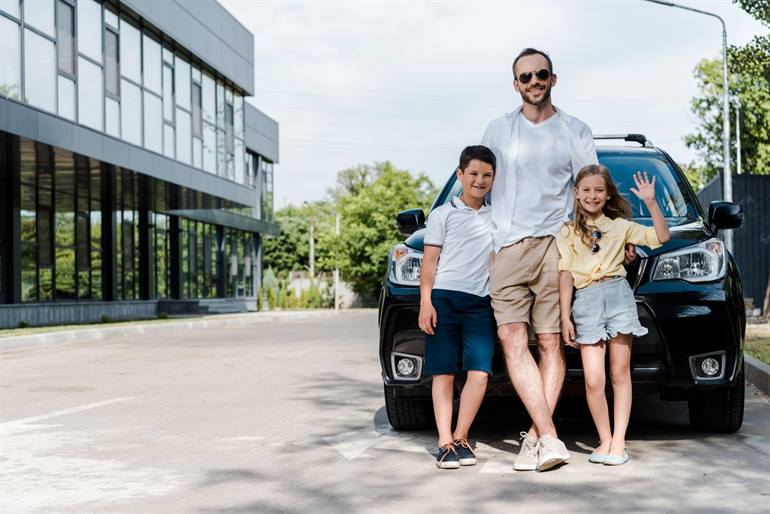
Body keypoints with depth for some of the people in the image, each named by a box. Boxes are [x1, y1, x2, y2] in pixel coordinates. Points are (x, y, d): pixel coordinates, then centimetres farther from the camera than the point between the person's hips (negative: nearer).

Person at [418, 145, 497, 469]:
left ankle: (460, 438, 4)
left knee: (479, 374, -8)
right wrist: (425, 302, -7)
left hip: (480, 303, 3)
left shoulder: (496, 216, 16)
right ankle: (445, 443, 0)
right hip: (444, 297, -3)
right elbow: (429, 263, 3)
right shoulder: (443, 215, 7)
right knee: (444, 373, -2)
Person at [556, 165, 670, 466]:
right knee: (593, 381, -7)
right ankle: (604, 441, 6)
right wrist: (565, 317, 0)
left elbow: (661, 237, 7)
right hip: (586, 302, 0)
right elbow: (566, 275, 6)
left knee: (620, 374, 2)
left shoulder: (620, 226, 14)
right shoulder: (567, 233, 12)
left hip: (618, 294, 1)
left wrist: (650, 202, -1)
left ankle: (618, 442, 7)